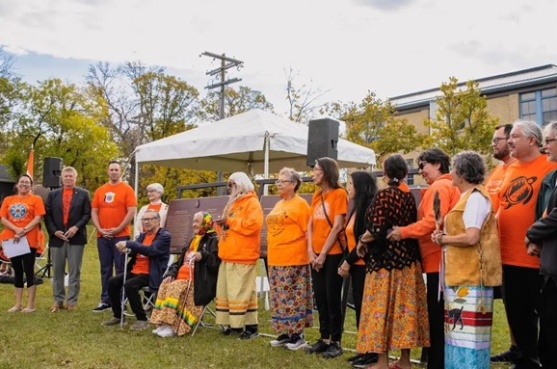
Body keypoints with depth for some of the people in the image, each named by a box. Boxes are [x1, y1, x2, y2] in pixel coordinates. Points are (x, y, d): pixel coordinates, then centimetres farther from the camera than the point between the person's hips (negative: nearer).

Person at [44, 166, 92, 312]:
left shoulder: (83, 194, 6)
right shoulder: (53, 194, 11)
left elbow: (87, 214, -1)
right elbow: (47, 215, 5)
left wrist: (76, 227, -13)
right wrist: (54, 231, -7)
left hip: (76, 237, -2)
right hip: (56, 237, 2)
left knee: (74, 271, 1)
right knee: (57, 271, 7)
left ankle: (72, 301, 8)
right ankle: (58, 300, 16)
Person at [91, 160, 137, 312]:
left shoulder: (127, 189, -1)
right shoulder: (100, 191, 11)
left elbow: (131, 212, -8)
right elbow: (94, 212, 9)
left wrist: (117, 229, -12)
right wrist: (99, 229, -5)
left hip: (121, 235, -4)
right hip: (102, 236, 4)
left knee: (121, 269, -1)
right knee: (105, 269, 9)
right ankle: (105, 301, 16)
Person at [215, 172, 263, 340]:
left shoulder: (252, 202, -7)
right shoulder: (232, 203, 21)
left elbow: (252, 224, -22)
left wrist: (230, 221, -16)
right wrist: (221, 224, 5)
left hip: (242, 257, -9)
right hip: (228, 256, 9)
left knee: (242, 292, -8)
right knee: (226, 291, 9)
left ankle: (251, 326, -1)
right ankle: (234, 324, 17)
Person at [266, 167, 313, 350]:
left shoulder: (300, 204, -9)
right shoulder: (278, 205, 17)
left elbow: (308, 231, -12)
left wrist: (308, 253, -13)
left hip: (293, 260, -8)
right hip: (276, 259, 9)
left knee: (294, 297, -3)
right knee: (280, 298, 12)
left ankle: (297, 335, 7)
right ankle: (285, 333, 21)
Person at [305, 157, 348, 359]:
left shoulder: (339, 193, -8)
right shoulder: (317, 195, 13)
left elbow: (337, 226, -13)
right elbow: (310, 225, 10)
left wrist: (323, 253, -13)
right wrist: (311, 251, -1)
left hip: (333, 254, -7)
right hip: (316, 255, 7)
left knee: (332, 299, -1)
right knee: (320, 298, 11)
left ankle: (336, 342, 9)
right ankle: (324, 338, 22)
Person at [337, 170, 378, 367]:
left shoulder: (369, 208, -14)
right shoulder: (356, 208, 15)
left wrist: (348, 261, -12)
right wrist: (346, 262, 7)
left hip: (364, 265, -9)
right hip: (355, 266, 9)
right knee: (359, 307, 11)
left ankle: (373, 352, 6)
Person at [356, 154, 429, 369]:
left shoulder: (383, 195, -12)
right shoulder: (409, 196, 7)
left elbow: (378, 231, -18)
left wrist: (362, 241, -1)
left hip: (385, 259, -7)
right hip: (407, 258, 7)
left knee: (382, 308, 0)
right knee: (405, 307, 10)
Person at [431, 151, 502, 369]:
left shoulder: (476, 197, -13)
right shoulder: (468, 197, 17)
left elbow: (471, 237, -22)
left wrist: (443, 239, -8)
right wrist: (444, 237, 4)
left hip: (471, 276, -10)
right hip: (462, 274, 10)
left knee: (468, 330, -6)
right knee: (460, 328, 13)